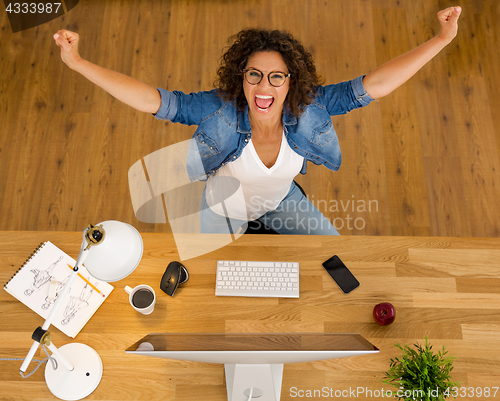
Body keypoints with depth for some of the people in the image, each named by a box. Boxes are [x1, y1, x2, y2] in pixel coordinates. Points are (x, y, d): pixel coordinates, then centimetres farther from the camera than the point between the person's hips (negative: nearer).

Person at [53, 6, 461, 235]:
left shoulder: (308, 108, -29)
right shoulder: (219, 110, -34)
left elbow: (374, 85, -29)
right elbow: (152, 100, -38)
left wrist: (442, 39, -31)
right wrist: (78, 63, -44)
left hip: (280, 198, 3)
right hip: (226, 204, -2)